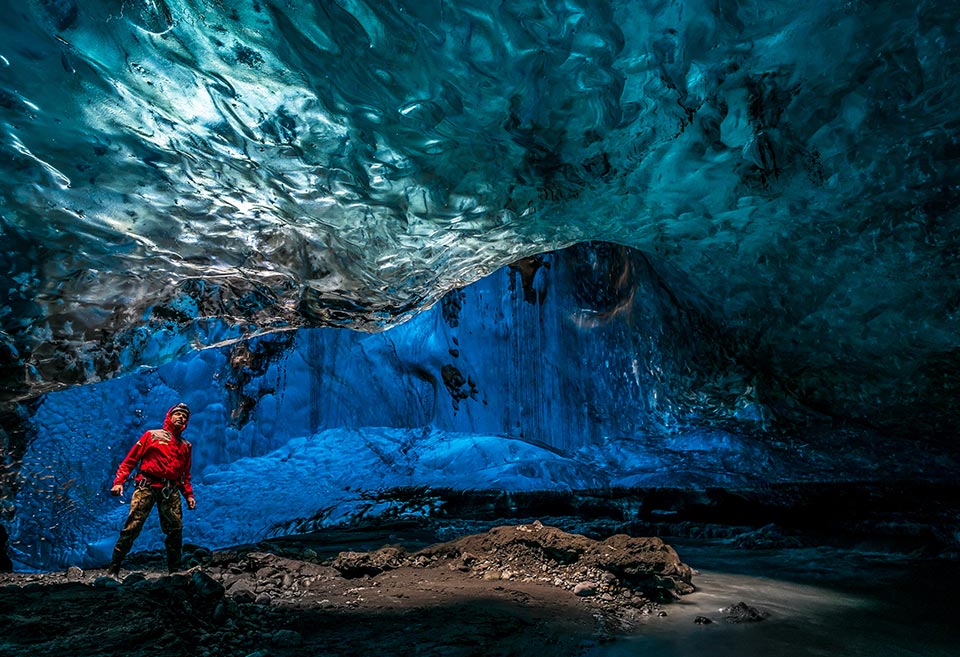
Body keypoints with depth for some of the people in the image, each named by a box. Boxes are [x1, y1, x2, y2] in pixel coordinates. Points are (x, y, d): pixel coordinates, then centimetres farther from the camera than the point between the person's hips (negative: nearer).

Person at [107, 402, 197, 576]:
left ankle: (174, 570, 11)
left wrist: (189, 495, 12)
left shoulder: (186, 446, 21)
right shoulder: (152, 435, 10)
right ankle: (113, 569, -1)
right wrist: (119, 481, -7)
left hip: (170, 490, 4)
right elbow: (130, 459, 5)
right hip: (147, 485, -3)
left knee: (175, 529, 0)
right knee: (132, 526, -11)